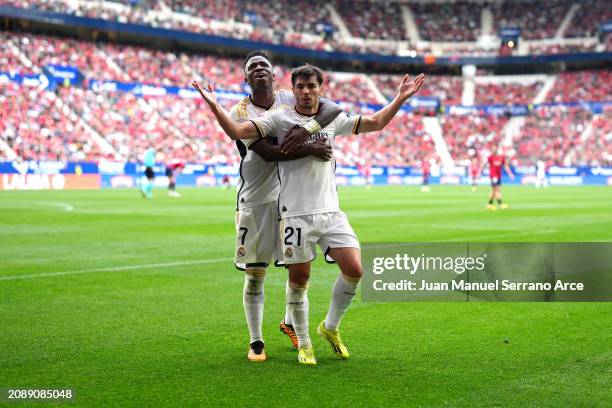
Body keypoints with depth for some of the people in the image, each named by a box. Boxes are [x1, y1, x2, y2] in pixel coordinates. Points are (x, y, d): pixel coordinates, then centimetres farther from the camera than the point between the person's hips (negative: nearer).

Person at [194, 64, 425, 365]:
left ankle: (330, 327, 18)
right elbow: (237, 132, -11)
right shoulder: (279, 119, -2)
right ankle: (304, 344, 21)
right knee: (299, 279, 2)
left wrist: (401, 98, 18)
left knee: (354, 270, -6)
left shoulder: (333, 119, 10)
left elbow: (375, 123, 23)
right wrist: (215, 107, -24)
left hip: (331, 212, 4)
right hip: (296, 214, -4)